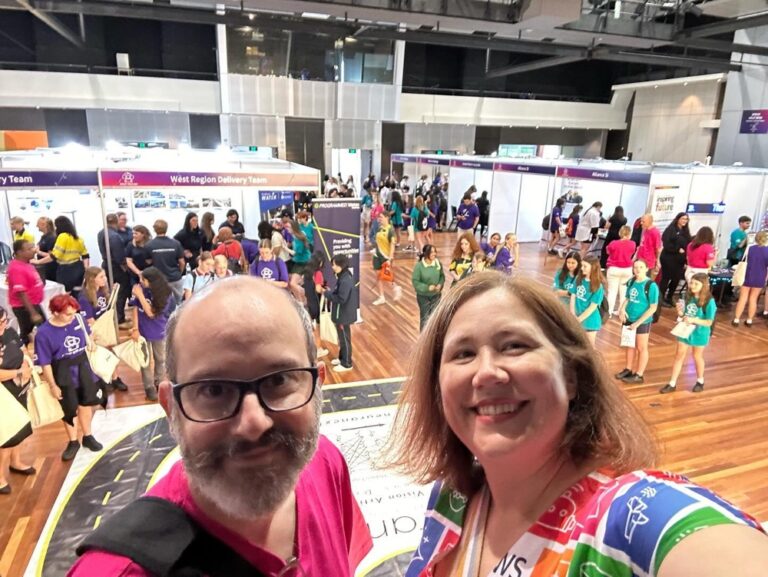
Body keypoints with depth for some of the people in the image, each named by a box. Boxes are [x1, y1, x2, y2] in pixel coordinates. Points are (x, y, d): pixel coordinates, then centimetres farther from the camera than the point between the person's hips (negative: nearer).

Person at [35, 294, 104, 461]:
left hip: (83, 367, 3)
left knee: (86, 403, 17)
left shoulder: (78, 319, -12)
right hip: (63, 374, -3)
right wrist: (53, 385, -11)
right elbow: (45, 363, -15)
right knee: (69, 409, 13)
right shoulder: (43, 333, -21)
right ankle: (73, 442, 35)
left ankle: (87, 436, 39)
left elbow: (88, 336, 8)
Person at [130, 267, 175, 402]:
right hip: (142, 331, 0)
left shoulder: (166, 293, -20)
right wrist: (135, 329, -11)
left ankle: (159, 383, 37)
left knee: (160, 359, 16)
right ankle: (149, 387, 26)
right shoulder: (139, 288, -18)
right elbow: (135, 309, -10)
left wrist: (140, 296, -28)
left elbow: (151, 313, -22)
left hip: (159, 331, 0)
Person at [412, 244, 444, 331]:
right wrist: (427, 287, -25)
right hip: (423, 296, -4)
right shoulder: (419, 266, -20)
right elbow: (415, 281, -17)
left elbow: (442, 276, 5)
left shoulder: (438, 263, -8)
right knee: (425, 317, 10)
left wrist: (440, 284, -14)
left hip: (436, 295, 4)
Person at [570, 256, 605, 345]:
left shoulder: (597, 286, -16)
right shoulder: (578, 279, -2)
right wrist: (573, 315, -9)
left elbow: (593, 307, -16)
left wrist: (579, 319, -16)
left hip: (590, 320, -5)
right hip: (577, 319, 5)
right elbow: (573, 296, -1)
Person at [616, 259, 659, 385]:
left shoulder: (651, 285, -18)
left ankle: (639, 375, 19)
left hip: (642, 321, -6)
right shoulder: (631, 281, 0)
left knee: (641, 348, 8)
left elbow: (653, 308, -17)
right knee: (630, 346, 18)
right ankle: (628, 370, 33)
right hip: (628, 319, 6)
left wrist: (638, 322, -18)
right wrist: (622, 310, -7)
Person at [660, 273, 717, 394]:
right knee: (679, 356, 8)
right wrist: (680, 313, -15)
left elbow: (709, 322, -19)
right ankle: (672, 384, 15)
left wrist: (693, 320, -31)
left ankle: (700, 381, 39)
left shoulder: (709, 301, -20)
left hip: (699, 333, -5)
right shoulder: (688, 297, -4)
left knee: (697, 357, 14)